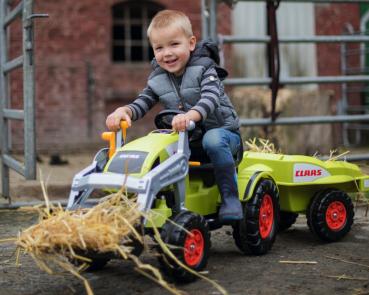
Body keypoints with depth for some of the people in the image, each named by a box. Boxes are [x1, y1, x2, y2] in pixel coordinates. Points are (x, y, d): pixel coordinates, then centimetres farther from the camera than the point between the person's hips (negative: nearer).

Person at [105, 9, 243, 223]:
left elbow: (210, 100, -29)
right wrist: (124, 110, -23)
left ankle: (230, 197, -27)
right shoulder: (158, 80, 4)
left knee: (213, 140, -39)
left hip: (221, 131, -5)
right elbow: (142, 104, 1)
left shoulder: (204, 70, -12)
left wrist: (190, 115, -50)